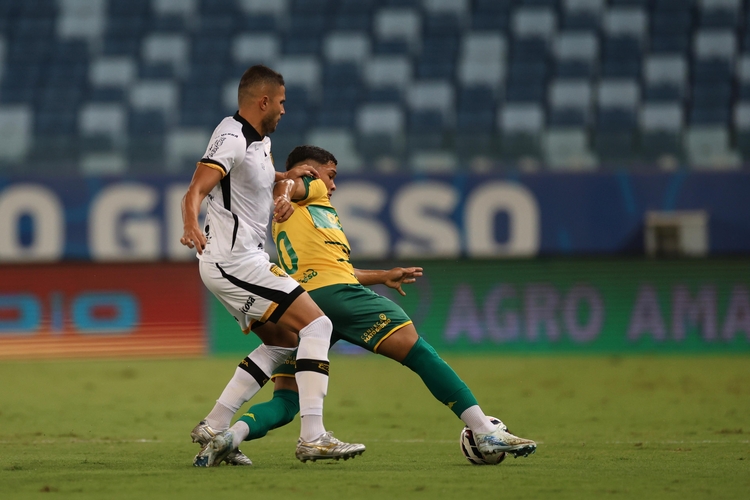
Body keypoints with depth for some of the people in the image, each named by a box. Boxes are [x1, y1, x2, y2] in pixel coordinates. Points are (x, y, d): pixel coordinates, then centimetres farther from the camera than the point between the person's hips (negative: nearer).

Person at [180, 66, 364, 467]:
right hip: (234, 262, -11)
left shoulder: (259, 139, 14)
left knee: (279, 343, 16)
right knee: (316, 324, -13)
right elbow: (194, 192, -28)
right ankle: (312, 435, -20)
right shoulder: (231, 140, -16)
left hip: (241, 260, 11)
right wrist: (191, 227, -47)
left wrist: (286, 180, 15)